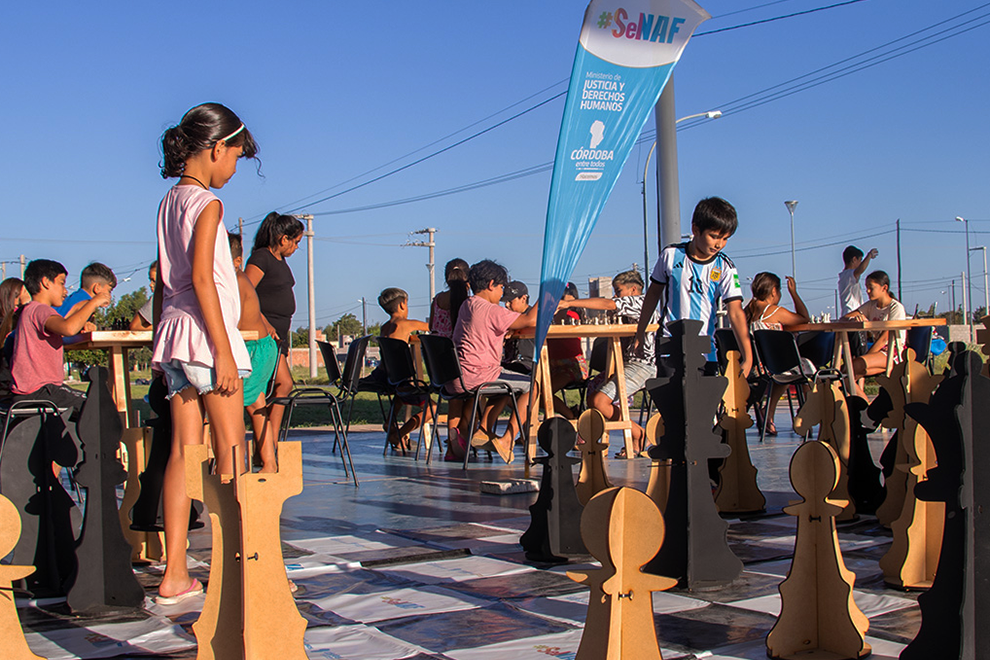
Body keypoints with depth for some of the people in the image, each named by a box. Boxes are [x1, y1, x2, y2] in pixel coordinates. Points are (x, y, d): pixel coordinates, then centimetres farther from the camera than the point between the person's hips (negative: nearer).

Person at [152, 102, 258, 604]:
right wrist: (223, 351, -18)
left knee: (184, 452, 6)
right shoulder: (206, 203, -9)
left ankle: (174, 576, 7)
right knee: (230, 453, -2)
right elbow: (201, 278, -17)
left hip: (173, 332, 8)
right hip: (206, 334, -8)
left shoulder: (170, 201, 16)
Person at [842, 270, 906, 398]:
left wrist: (866, 356, -20)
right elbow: (844, 318, 5)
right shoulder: (871, 305, 13)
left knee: (855, 365, -31)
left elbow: (885, 337, -15)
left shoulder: (896, 308, -7)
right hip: (878, 351, 6)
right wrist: (854, 318, -19)